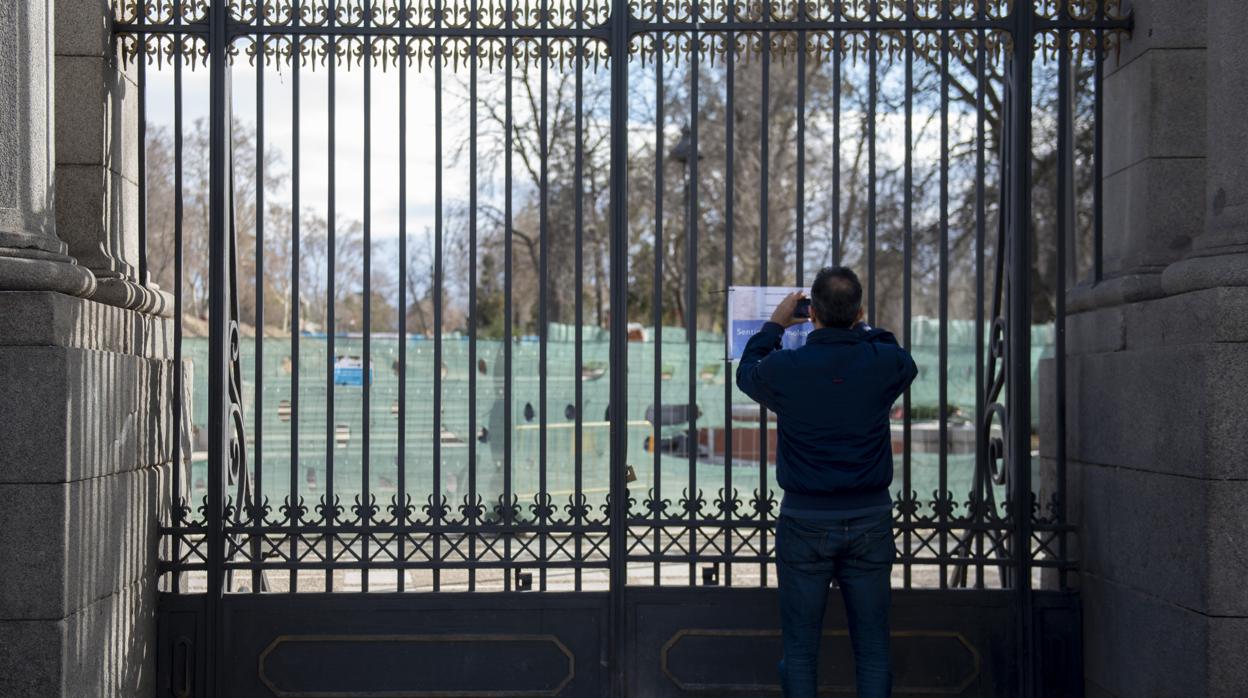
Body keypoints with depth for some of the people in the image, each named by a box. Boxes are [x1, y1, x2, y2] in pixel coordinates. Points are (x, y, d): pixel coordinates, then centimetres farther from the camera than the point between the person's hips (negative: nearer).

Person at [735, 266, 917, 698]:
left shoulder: (784, 368, -10)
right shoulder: (884, 363, -7)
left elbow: (746, 372, 15)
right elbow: (907, 363, 20)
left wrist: (775, 325, 25)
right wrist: (860, 328, 29)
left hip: (805, 520, -1)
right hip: (870, 517, 2)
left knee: (800, 646, 7)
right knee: (872, 646, 8)